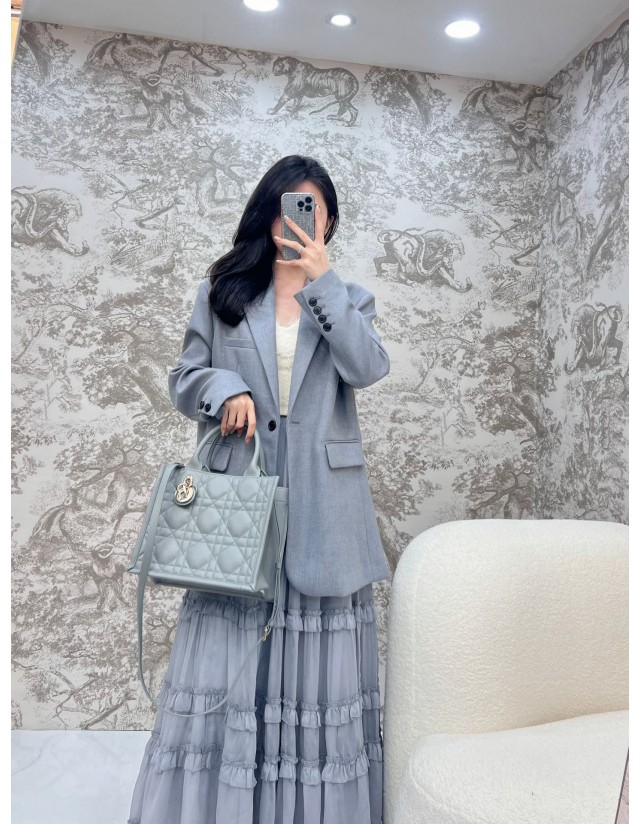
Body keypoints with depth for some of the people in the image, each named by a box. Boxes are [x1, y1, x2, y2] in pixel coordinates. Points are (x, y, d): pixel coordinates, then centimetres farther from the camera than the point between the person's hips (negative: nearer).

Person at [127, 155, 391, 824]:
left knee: (319, 657, 6)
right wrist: (225, 390, -10)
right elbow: (184, 379, 12)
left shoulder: (349, 299, 12)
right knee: (224, 656, 2)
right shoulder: (219, 294, 12)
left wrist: (321, 278, -11)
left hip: (321, 506, 1)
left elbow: (368, 368, -7)